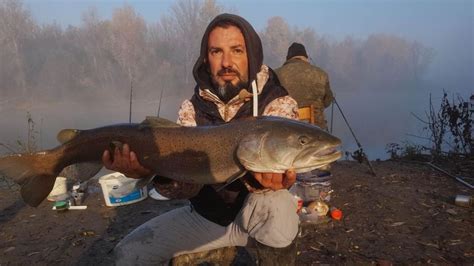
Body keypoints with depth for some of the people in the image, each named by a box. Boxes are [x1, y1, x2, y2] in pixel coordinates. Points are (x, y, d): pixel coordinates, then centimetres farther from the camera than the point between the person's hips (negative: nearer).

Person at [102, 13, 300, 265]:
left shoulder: (279, 104, -16)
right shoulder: (192, 109, -7)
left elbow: (274, 165, -28)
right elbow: (188, 184, -16)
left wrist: (260, 177, -52)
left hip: (255, 214, -3)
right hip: (205, 214, 3)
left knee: (277, 206, -37)